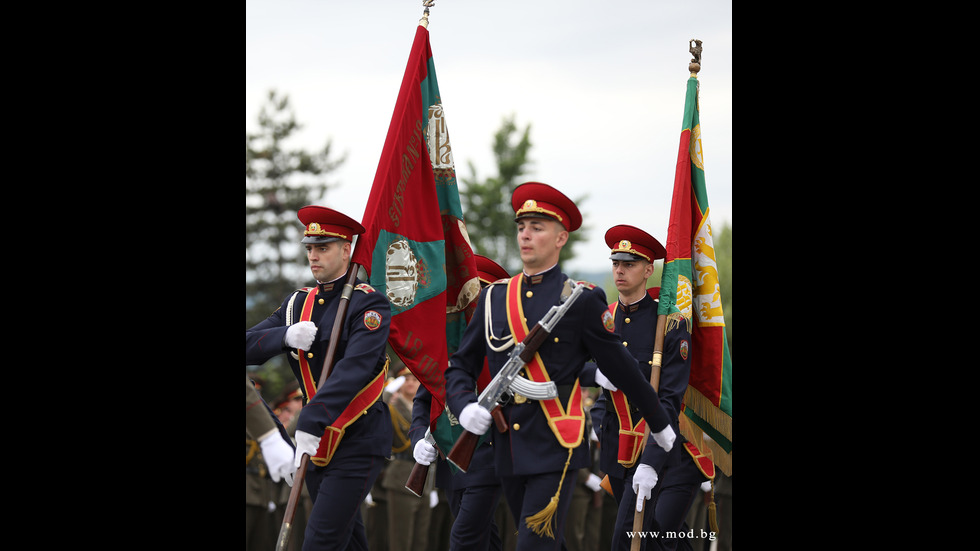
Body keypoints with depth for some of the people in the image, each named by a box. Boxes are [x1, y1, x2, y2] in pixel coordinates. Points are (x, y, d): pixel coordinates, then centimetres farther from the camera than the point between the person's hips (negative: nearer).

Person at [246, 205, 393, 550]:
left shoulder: (367, 305, -12)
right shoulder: (297, 304, 10)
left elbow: (356, 367, -26)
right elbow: (249, 348, 4)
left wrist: (313, 419, -36)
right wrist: (286, 336, -18)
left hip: (358, 442, -7)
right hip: (316, 441, 7)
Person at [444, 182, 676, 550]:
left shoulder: (582, 300, -3)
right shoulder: (494, 298, 10)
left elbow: (620, 368, 3)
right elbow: (460, 366, 13)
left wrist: (659, 424, 13)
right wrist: (464, 407, -7)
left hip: (556, 449, -6)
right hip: (508, 450, 6)